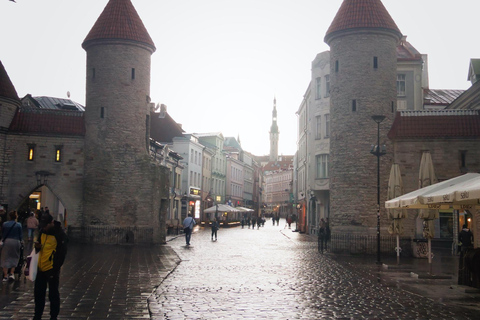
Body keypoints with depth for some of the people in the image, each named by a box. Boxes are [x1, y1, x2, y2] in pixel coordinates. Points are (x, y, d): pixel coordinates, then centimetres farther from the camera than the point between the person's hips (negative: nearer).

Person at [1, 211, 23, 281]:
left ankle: (5, 276, 7)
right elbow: (21, 235, -1)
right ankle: (11, 273, 6)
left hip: (7, 242, 1)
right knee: (14, 258, 14)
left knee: (6, 259, 7)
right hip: (15, 242, -1)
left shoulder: (4, 224, -2)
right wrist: (20, 241, 16)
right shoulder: (18, 225, -5)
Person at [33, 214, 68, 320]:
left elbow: (62, 253, -13)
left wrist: (55, 269, -16)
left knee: (53, 295, 3)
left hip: (52, 270, -7)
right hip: (41, 268, 7)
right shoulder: (42, 231, 8)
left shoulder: (60, 234, -14)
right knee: (38, 293, 15)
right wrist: (37, 246, -4)